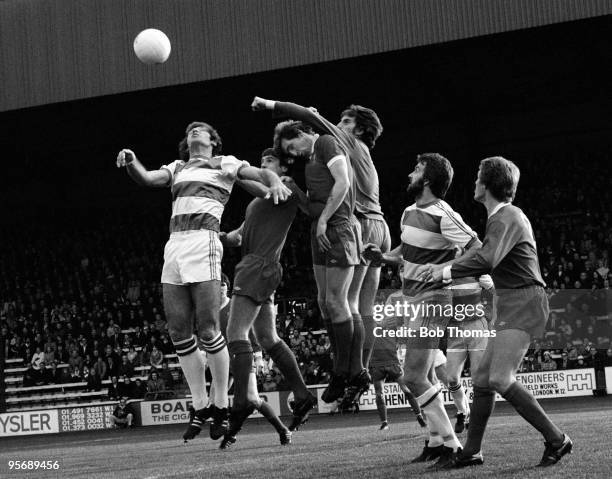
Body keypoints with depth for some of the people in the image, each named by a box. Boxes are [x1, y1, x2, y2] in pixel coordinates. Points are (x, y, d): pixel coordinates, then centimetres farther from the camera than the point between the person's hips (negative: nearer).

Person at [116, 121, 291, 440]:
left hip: (203, 241, -5)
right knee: (179, 332, -1)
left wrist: (276, 183, -16)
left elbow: (262, 173, 6)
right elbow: (147, 178, 13)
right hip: (174, 245, 5)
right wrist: (130, 162, -8)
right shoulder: (177, 168, 27)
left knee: (208, 331, -11)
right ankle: (200, 408, 6)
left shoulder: (225, 164, 16)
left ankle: (221, 408, -1)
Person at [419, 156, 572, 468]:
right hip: (511, 307, 10)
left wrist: (447, 271, -16)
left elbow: (487, 260, -28)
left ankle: (556, 439, -17)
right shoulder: (501, 217, 20)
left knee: (500, 378, -22)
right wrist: (445, 270, 28)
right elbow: (488, 259, 33)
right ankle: (471, 452, 17)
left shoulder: (508, 217, -12)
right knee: (482, 380, 9)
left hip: (524, 304, -10)